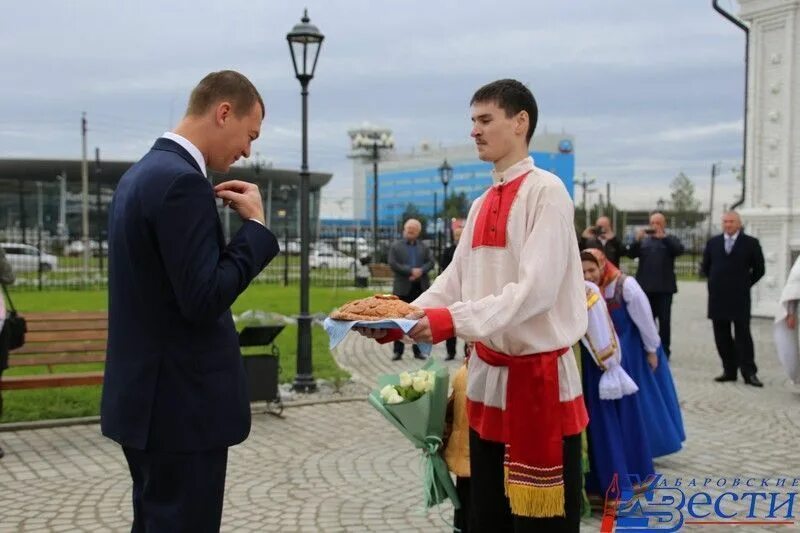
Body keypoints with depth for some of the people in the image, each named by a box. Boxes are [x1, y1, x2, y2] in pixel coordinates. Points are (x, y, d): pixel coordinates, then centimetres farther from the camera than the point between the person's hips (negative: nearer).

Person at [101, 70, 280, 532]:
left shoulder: (143, 173, 12)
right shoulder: (182, 181, -19)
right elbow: (204, 300, -22)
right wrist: (256, 225, -14)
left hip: (149, 396, 10)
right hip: (183, 404, -10)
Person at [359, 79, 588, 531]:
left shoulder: (546, 192, -12)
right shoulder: (481, 205, 12)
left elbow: (537, 288, -23)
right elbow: (455, 280, 11)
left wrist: (455, 320, -31)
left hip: (540, 376, -8)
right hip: (488, 375, 8)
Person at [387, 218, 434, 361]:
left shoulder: (424, 247, 14)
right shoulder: (396, 247, 5)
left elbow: (431, 262, 3)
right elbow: (393, 264, -8)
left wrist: (420, 271, -15)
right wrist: (411, 271, -16)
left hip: (421, 288, 3)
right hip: (403, 288, -2)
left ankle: (418, 350, 11)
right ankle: (398, 351, 4)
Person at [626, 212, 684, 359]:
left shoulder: (670, 240, 6)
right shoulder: (643, 241, 11)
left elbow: (679, 250, -14)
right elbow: (631, 254, -1)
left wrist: (663, 237, -24)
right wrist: (637, 240, -18)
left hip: (664, 288, -2)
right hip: (645, 287, 2)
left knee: (664, 321, 2)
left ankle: (664, 351, 8)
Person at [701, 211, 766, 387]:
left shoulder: (750, 243, 0)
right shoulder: (713, 242, 8)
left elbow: (759, 269, 6)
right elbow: (705, 267, 18)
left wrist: (745, 284, 4)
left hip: (739, 297, -3)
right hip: (717, 297, 3)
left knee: (743, 335, -3)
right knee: (721, 336, 5)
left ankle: (749, 373, -1)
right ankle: (729, 370, 13)